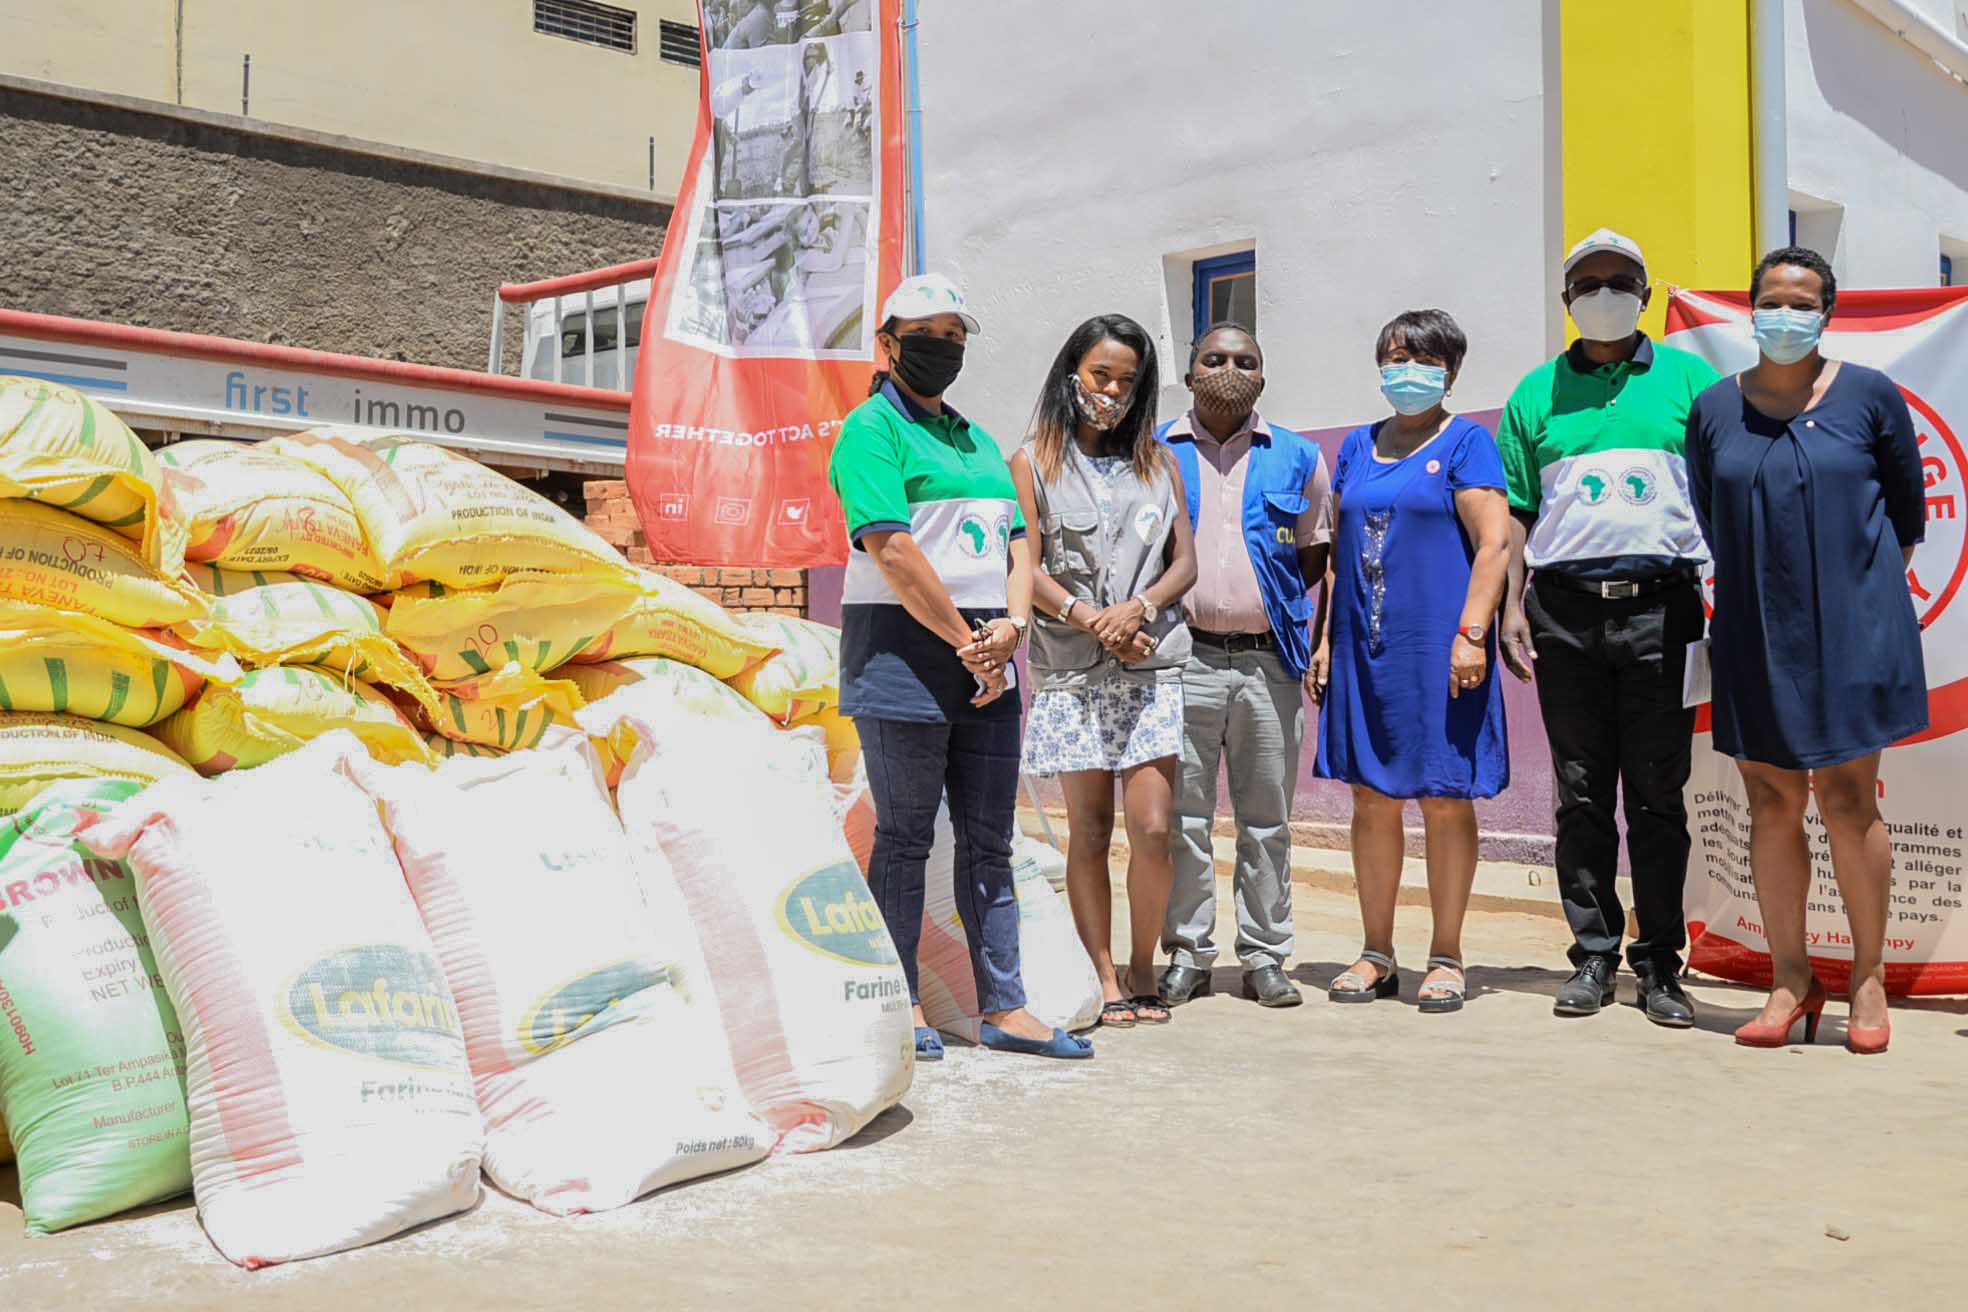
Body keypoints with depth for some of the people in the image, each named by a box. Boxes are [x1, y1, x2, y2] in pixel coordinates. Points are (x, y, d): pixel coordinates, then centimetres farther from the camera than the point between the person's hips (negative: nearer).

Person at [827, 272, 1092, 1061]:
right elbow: (893, 552, -15)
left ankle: (1003, 1008, 15)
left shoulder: (976, 439, 20)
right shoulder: (872, 428, -4)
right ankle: (900, 1006, 10)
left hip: (986, 660, 7)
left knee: (989, 840, 8)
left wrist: (1010, 626, -4)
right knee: (904, 836, 0)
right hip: (903, 650, -7)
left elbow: (1016, 540, 15)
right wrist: (965, 641, -13)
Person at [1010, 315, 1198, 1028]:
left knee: (1152, 827, -6)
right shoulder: (1033, 462, 7)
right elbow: (1028, 569, -1)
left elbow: (1184, 561, 10)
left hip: (1152, 664, 2)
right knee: (1090, 830, 2)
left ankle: (1143, 970, 10)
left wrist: (1139, 608, -9)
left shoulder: (1156, 460, 16)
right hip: (1072, 670, -2)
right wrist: (1091, 619, -13)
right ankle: (1104, 978, 10)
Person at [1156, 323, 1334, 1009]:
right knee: (1182, 815, 1)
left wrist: (1314, 638, 7)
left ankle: (1264, 957, 15)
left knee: (1267, 819, 6)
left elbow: (1317, 557, 16)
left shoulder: (1298, 458, 11)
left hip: (1270, 662, 1)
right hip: (1183, 660, -1)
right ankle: (1187, 954, 12)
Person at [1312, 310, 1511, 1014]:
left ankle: (1446, 958, 11)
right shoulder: (1358, 447, 16)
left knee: (1444, 799, 0)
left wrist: (1472, 633, -17)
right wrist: (1323, 637, 11)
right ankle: (1377, 955, 18)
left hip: (1438, 650, -5)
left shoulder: (1466, 443, 0)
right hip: (1363, 647, 5)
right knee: (1372, 798, 8)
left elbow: (1494, 542, -8)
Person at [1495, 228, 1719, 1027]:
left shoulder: (1689, 380, 10)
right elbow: (1515, 510, 11)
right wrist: (1510, 605, 1)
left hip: (1661, 608, -1)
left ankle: (1660, 965, 10)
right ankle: (1594, 955, 14)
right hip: (1566, 612, 1)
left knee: (1658, 794, 1)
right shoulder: (1536, 393, 13)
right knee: (1581, 794, 5)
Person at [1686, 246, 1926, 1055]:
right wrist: (1758, 582, 12)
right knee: (1770, 804, 4)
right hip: (1755, 631, 2)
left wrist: (1867, 583, 13)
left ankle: (1869, 978, 11)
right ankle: (1790, 980, 14)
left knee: (1846, 800, -3)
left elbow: (1907, 505, 11)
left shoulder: (1869, 395, 2)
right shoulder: (1713, 409, 6)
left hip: (1851, 624, -2)